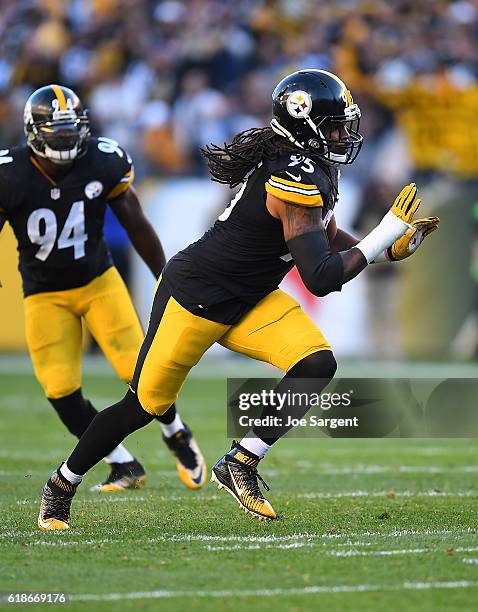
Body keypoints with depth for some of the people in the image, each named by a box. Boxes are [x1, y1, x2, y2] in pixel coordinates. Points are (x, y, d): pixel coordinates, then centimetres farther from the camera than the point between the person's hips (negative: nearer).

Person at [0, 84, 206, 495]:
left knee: (139, 370, -10)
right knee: (61, 391, -9)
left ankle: (177, 436, 21)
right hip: (45, 294, 0)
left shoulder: (104, 163, -13)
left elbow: (137, 225, -1)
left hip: (99, 281, 0)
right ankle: (124, 466, 9)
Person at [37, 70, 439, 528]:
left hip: (248, 301, 9)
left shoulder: (310, 167, 1)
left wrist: (393, 246, 2)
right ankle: (61, 486, 24)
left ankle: (239, 465, -3)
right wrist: (383, 236, -25)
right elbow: (320, 278, -31)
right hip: (194, 295, -9)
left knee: (317, 364, -13)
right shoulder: (296, 179, -28)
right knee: (146, 404, 3)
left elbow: (328, 242, 15)